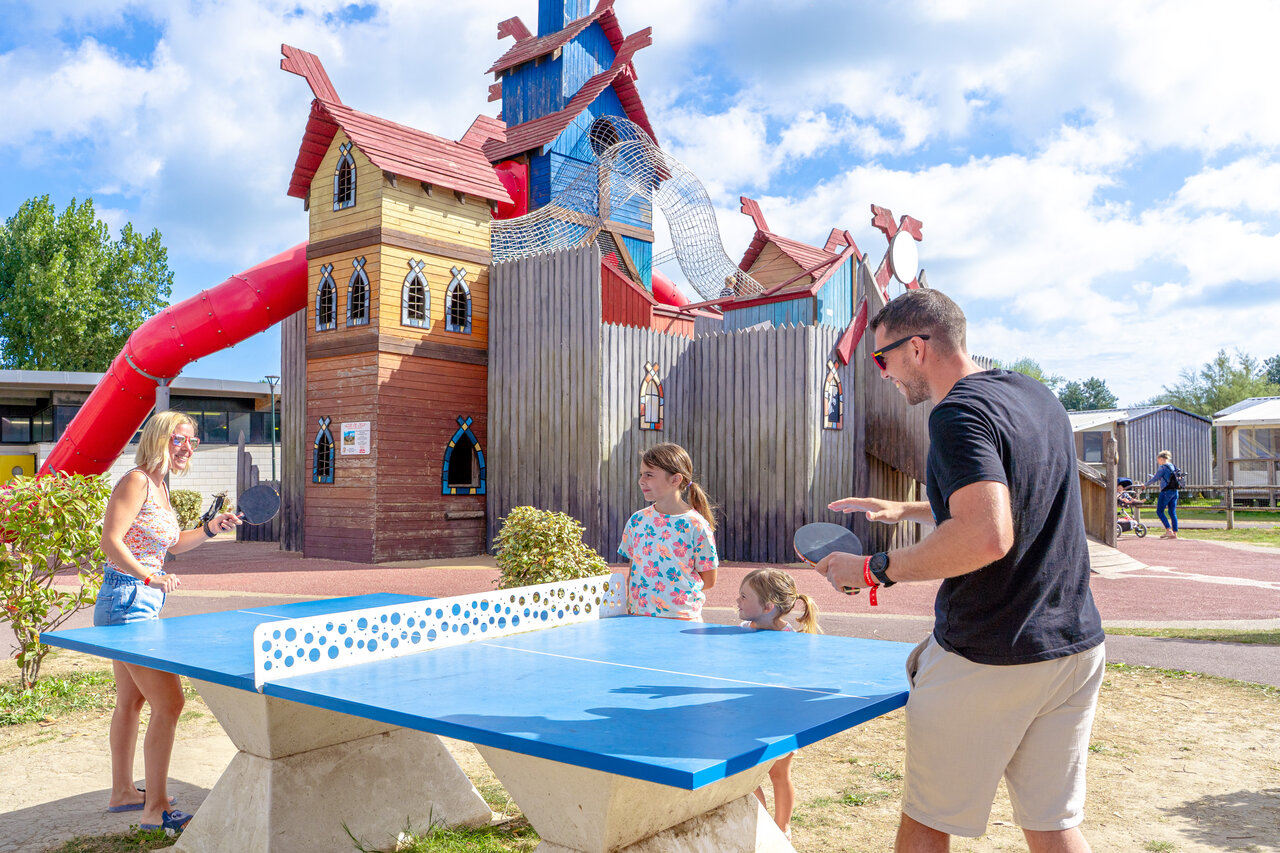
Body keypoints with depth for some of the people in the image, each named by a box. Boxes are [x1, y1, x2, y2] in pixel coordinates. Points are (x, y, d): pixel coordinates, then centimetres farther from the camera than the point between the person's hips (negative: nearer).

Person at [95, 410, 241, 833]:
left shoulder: (159, 487, 12)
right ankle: (155, 809, 0)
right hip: (126, 600, -10)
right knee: (169, 703, -9)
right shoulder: (136, 481, -16)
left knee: (132, 701, 20)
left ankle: (122, 792, 35)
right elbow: (111, 541, -24)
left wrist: (210, 528, 9)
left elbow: (171, 544, 23)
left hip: (141, 604, 11)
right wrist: (151, 576, -31)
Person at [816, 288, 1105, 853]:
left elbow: (988, 537, -29)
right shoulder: (1037, 396, 11)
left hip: (985, 660, -8)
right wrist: (905, 510, 25)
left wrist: (876, 570, -20)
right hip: (1075, 645, 8)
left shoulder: (958, 414, -17)